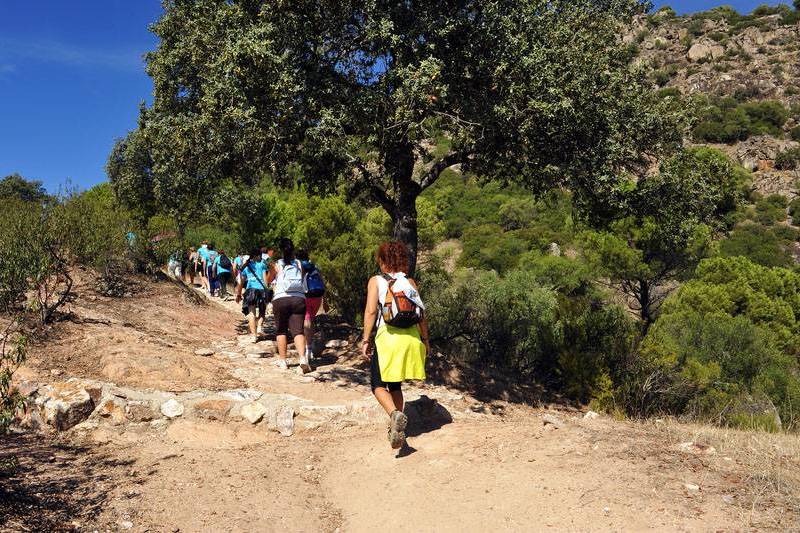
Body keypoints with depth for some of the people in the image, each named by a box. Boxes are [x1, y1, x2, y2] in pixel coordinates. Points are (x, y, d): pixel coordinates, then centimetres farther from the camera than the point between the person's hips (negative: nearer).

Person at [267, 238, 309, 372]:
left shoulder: (276, 265, 4)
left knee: (281, 330, 14)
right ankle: (303, 358, -21)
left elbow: (268, 281, 17)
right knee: (298, 330, -2)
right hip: (299, 299, 1)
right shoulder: (299, 264, 10)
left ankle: (282, 360, 17)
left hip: (281, 299, -1)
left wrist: (270, 268, 32)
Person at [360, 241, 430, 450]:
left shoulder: (376, 281, 0)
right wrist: (425, 339, 15)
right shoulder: (410, 282, 8)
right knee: (395, 386, 19)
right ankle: (397, 427, 21)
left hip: (387, 338, -4)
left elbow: (371, 311, -10)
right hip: (411, 339, 4)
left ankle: (395, 414, -20)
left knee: (379, 385, 6)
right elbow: (421, 313, 6)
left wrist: (365, 340, -6)